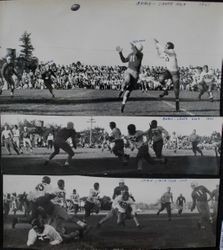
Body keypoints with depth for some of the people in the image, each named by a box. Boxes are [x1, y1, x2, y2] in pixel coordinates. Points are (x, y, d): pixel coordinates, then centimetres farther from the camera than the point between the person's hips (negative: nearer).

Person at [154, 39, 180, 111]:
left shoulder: (172, 52, -19)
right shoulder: (165, 53, 1)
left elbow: (164, 50, -36)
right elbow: (160, 55, 23)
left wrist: (157, 43, -25)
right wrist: (157, 48, 12)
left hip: (175, 72, -5)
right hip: (168, 71, 5)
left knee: (176, 89, 1)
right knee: (161, 78, -28)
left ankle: (177, 102, 21)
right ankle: (165, 91, -4)